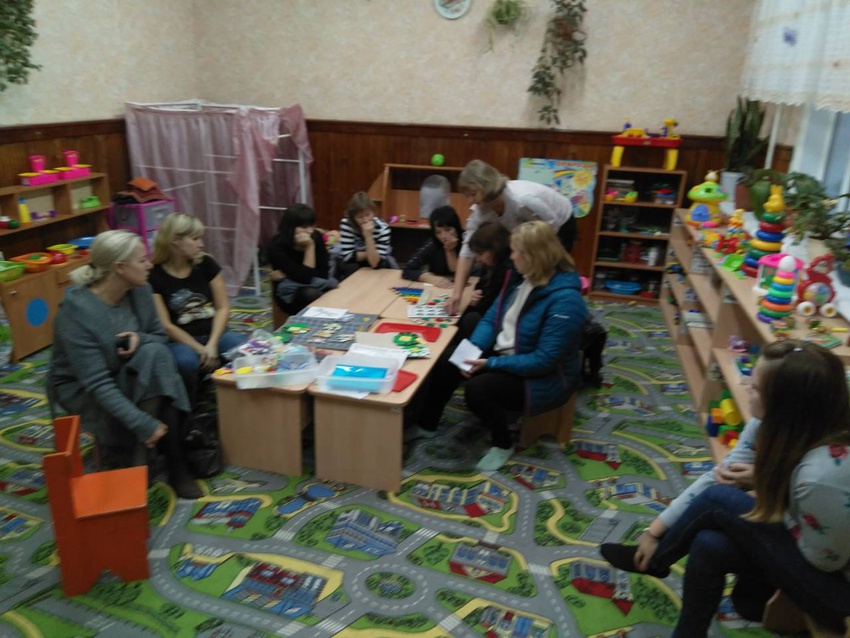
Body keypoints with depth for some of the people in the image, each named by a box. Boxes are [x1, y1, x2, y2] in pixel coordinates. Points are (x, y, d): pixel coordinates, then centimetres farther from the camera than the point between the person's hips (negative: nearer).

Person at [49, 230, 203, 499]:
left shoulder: (140, 290, -11)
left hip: (129, 375, 5)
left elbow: (159, 336, 3)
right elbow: (98, 384, -32)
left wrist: (139, 338, -22)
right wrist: (144, 425, -38)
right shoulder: (76, 312, -29)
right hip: (81, 388, -5)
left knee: (154, 353, -28)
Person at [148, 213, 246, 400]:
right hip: (179, 341, -3)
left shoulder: (206, 264, 3)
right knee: (185, 361, -37)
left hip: (213, 334, 3)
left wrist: (212, 344, -13)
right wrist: (200, 349, -18)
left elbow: (223, 307, 2)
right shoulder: (154, 276, -7)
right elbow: (165, 325, -9)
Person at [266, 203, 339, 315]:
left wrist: (286, 275, -20)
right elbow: (305, 277, -26)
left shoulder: (316, 236, -10)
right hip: (290, 294, -3)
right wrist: (310, 247, -31)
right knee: (310, 294, -36)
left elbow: (324, 273, -14)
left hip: (316, 286, 4)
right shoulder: (276, 247, -22)